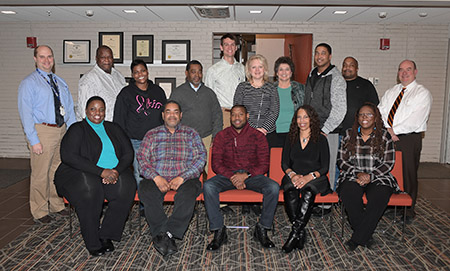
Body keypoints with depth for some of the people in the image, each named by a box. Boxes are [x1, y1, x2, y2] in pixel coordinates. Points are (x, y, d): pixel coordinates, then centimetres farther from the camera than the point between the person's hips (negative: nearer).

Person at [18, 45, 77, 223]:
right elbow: (26, 113, -9)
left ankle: (56, 205, 30)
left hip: (62, 130, 6)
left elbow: (69, 108, 14)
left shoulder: (60, 82, 15)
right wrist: (34, 140, -16)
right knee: (40, 173, 0)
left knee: (58, 170, 15)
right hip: (42, 131, -5)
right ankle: (40, 211, 16)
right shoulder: (29, 83, -3)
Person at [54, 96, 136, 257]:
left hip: (113, 173, 3)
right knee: (89, 188, -36)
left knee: (126, 185, -28)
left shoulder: (114, 129, 16)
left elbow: (128, 153, 9)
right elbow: (69, 156, -13)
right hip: (79, 174, -3)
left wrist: (116, 171, -14)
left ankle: (106, 236, -17)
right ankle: (93, 242, -21)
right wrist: (101, 171, -22)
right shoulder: (77, 129, 2)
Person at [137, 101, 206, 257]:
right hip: (157, 177, 1)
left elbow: (201, 158, 2)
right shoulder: (152, 134, 17)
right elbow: (142, 157, 6)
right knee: (146, 192, -31)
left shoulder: (191, 134, 14)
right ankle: (168, 238, -22)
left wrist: (182, 178, -12)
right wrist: (156, 177, -12)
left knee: (188, 194, -34)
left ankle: (164, 235, -25)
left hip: (185, 178, -1)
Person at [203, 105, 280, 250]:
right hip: (227, 174, 1)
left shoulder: (258, 136, 5)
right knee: (208, 186, -29)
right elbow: (216, 163, 1)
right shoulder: (222, 136, 7)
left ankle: (262, 229, -10)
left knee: (273, 187, -28)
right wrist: (232, 177, -17)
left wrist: (246, 175, -18)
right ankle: (219, 231, -18)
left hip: (252, 175, 0)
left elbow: (264, 164, -1)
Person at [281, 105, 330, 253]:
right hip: (294, 178, 2)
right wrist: (293, 174, -12)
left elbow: (324, 167, 2)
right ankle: (301, 232, -29)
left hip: (315, 179, -2)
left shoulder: (321, 139, 9)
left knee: (308, 191, -37)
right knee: (290, 192, -34)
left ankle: (295, 232, -34)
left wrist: (309, 176, -18)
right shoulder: (291, 138, 17)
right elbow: (284, 164, 11)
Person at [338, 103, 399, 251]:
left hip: (378, 177, -1)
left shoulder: (384, 136, 5)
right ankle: (366, 236, -18)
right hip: (353, 176, 1)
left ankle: (357, 238, -21)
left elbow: (389, 163, 2)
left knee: (379, 196, -33)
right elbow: (341, 160, 6)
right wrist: (357, 173, -11)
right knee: (348, 192, -33)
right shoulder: (349, 135, 9)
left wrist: (370, 176, -13)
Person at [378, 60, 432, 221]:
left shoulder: (423, 93, 0)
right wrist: (387, 130, -10)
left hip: (409, 140, -4)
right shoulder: (390, 92, 18)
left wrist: (393, 130, -15)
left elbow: (415, 121, -12)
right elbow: (380, 112, 7)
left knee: (408, 174, 2)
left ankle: (408, 211, 18)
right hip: (386, 138, 5)